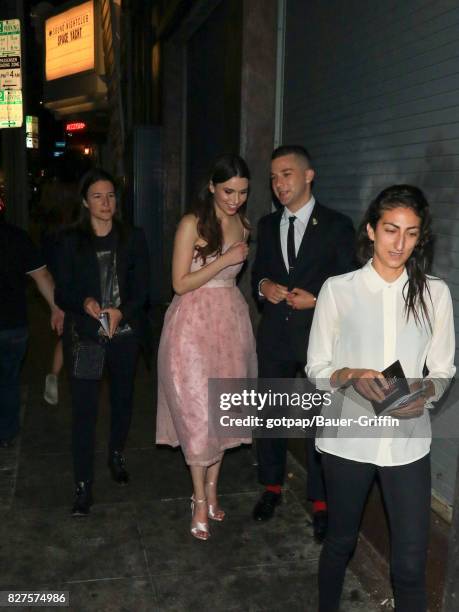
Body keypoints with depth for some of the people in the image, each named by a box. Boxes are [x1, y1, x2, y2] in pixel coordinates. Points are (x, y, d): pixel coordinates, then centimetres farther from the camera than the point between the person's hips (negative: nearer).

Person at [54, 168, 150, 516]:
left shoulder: (133, 239, 2)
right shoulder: (71, 242, 1)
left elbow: (141, 289, -2)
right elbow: (62, 293, -1)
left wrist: (121, 311, -21)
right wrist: (84, 303, -22)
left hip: (125, 332, 2)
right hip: (84, 335, -1)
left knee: (123, 398, 16)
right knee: (84, 408, -3)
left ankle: (117, 456, 41)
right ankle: (84, 486, 6)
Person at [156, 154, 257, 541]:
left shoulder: (243, 226, 9)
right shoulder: (192, 224, -10)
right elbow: (180, 283, -14)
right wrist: (225, 259, -19)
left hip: (232, 321, 6)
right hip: (194, 323, -6)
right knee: (198, 412, -1)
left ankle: (212, 489, 28)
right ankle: (201, 501, 15)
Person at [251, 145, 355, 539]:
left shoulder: (337, 225, -5)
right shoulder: (268, 225, 9)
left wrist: (317, 299, -19)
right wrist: (263, 286, -5)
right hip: (274, 334, 4)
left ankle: (321, 502, 23)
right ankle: (272, 487, 35)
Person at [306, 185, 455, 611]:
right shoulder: (338, 289, -5)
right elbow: (316, 369, -2)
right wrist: (351, 376, -22)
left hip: (408, 441, 1)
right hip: (348, 439, 0)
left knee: (411, 563, 5)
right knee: (340, 541, 20)